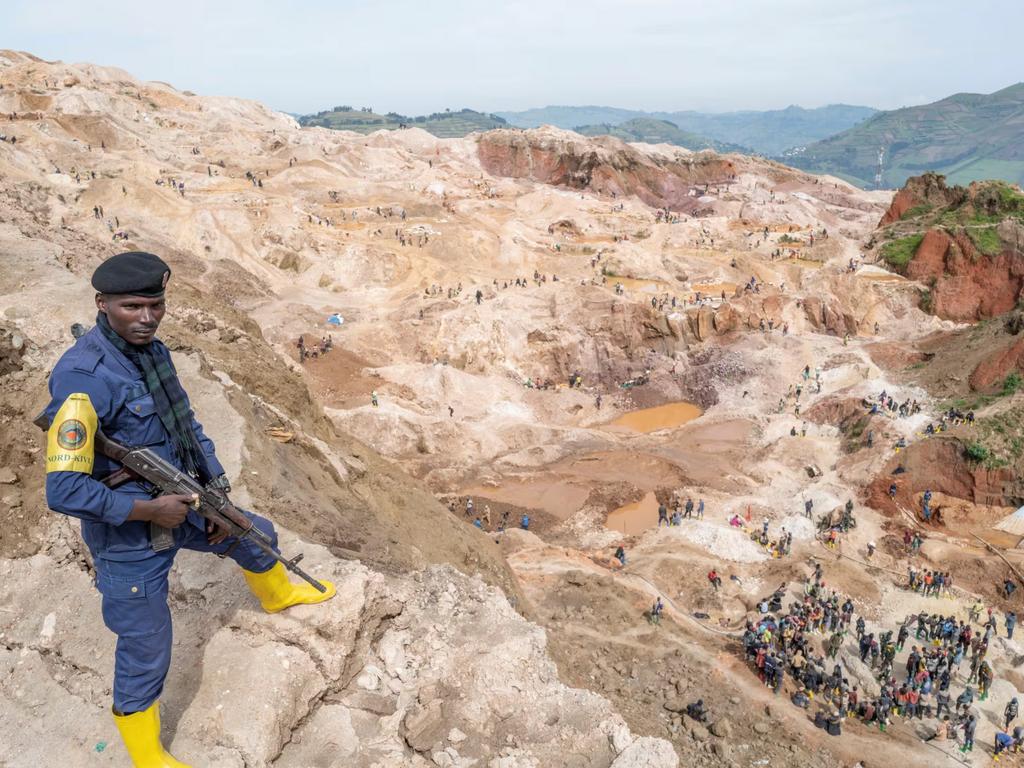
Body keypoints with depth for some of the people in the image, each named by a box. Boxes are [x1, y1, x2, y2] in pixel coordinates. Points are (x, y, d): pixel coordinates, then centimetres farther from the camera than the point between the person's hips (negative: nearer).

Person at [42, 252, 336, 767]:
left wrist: (218, 496, 3)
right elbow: (64, 491, -32)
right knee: (145, 653, 7)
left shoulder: (153, 351, -2)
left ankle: (278, 595, 62)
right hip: (131, 539, -8)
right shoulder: (83, 377, -28)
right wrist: (151, 510, -23)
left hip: (180, 507, 8)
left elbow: (188, 427, 9)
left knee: (256, 534, 28)